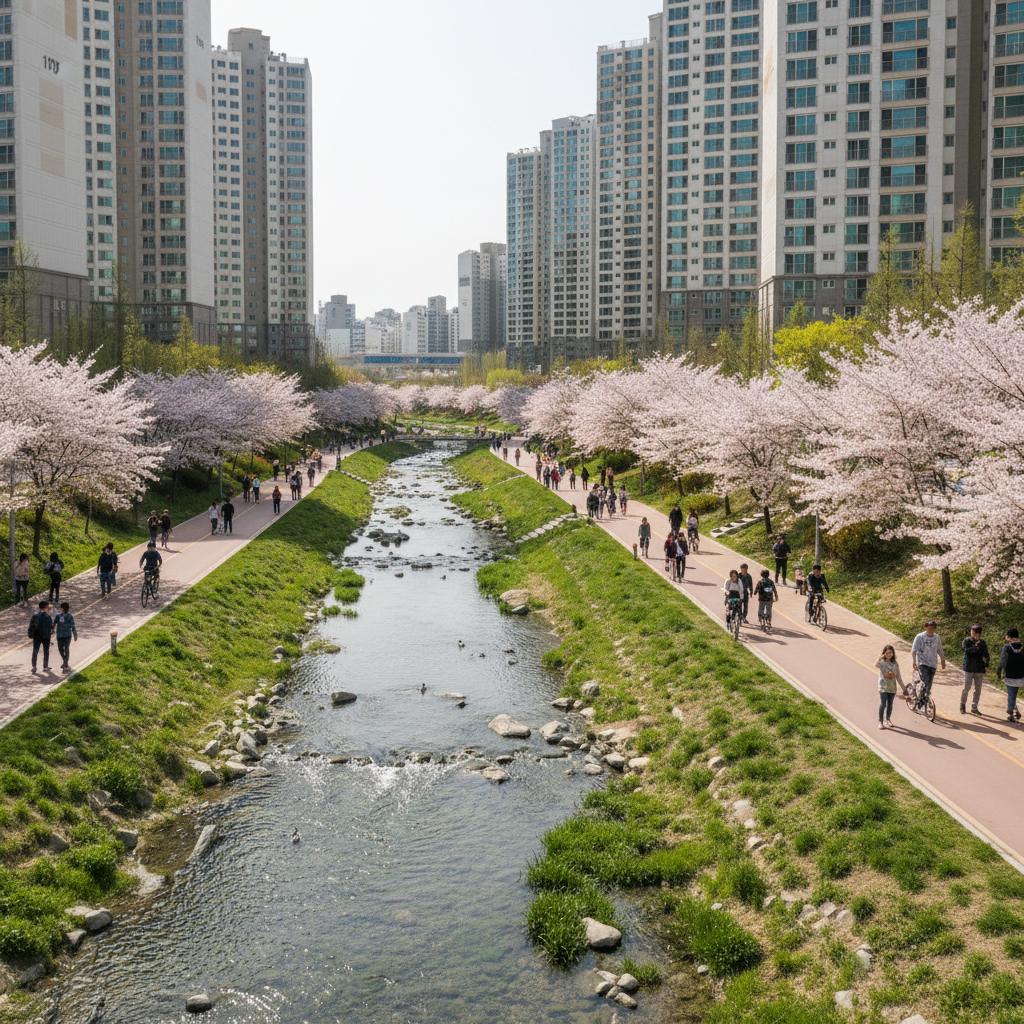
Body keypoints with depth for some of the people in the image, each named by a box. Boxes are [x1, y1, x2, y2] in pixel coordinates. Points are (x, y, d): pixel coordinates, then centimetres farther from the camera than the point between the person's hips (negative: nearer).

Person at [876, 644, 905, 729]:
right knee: (883, 704, -9)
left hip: (892, 687, 4)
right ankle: (880, 721, 0)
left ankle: (888, 719, 28)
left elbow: (898, 676, 11)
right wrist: (881, 657, -42)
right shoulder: (881, 662, -5)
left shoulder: (895, 663, 6)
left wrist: (903, 687, 11)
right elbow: (876, 665, -29)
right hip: (883, 686, -4)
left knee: (890, 704, 10)